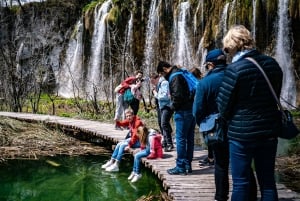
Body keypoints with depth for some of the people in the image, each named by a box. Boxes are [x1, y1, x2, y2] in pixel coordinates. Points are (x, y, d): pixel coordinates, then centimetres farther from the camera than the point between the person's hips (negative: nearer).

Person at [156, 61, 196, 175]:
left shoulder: (175, 77, -12)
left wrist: (173, 106, -4)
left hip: (183, 112, -9)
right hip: (192, 109, 10)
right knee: (189, 139, 13)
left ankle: (180, 167, 2)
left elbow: (178, 96, -21)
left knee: (181, 139, -3)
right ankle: (188, 165, 20)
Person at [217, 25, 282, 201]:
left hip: (242, 133, -5)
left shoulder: (235, 69, -16)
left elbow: (223, 105, -10)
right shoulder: (272, 64, 2)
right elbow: (276, 96, 13)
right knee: (268, 181, 14)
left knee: (241, 183, 6)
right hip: (270, 131, 5)